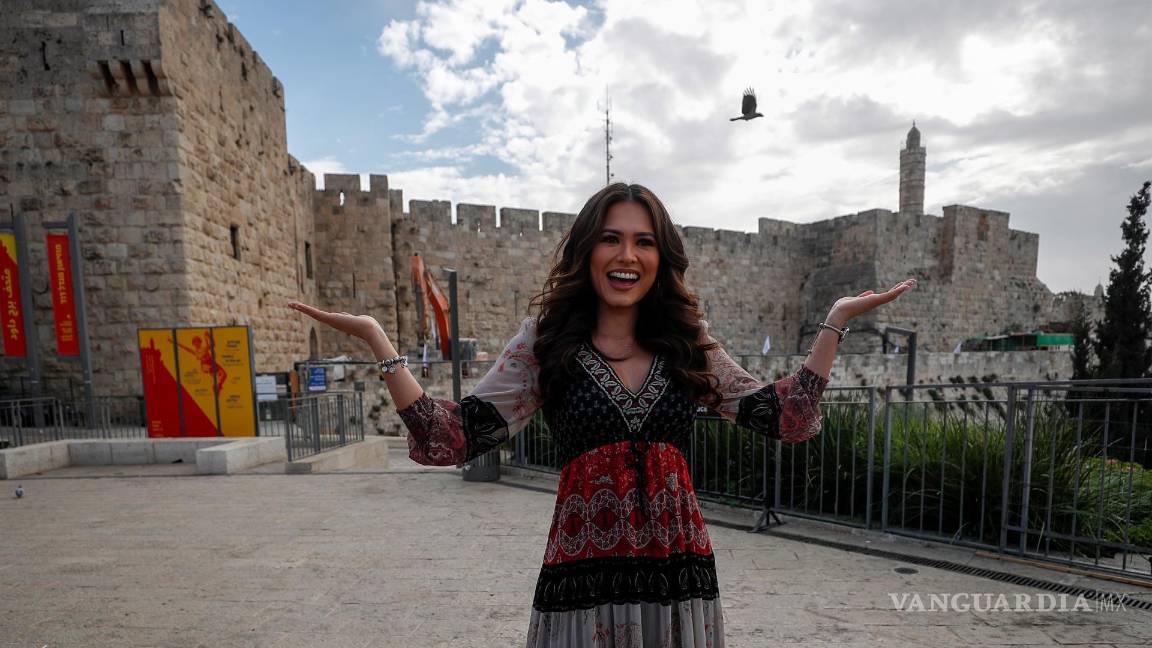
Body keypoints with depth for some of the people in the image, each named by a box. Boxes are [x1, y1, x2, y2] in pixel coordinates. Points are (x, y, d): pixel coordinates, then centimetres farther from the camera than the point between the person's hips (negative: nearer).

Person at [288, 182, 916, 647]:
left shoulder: (690, 343, 4)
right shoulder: (543, 341, -4)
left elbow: (787, 418, 5)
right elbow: (451, 439, -10)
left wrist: (835, 321, 3)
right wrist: (377, 339, -16)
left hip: (682, 579, 3)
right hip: (581, 582, -2)